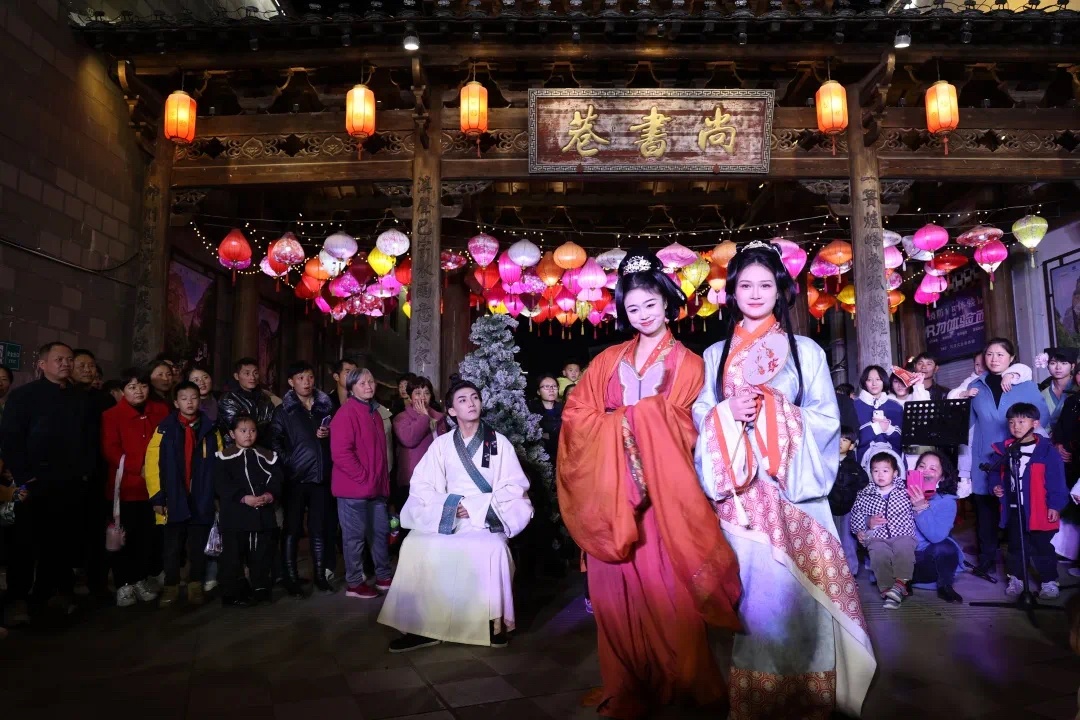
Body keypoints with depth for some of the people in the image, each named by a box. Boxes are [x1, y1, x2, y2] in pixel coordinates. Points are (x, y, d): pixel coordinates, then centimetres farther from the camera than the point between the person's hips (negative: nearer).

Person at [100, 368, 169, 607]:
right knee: (124, 537, 4)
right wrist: (139, 468, -16)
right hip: (125, 486, -2)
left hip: (153, 485, 3)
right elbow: (110, 450, -9)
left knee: (147, 536, 8)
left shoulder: (161, 411, 7)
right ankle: (123, 584, 14)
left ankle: (141, 580, 22)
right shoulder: (112, 415, -2)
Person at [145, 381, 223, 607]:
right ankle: (171, 587, 22)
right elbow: (152, 463, -4)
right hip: (174, 500, -1)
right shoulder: (165, 429, -1)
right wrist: (157, 496, -7)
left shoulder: (210, 429, 5)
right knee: (173, 547, 8)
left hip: (203, 500, 1)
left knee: (198, 547, 9)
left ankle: (196, 585, 22)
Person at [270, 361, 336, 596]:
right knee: (293, 529, 3)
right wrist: (287, 464, -13)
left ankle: (320, 576, 17)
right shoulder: (284, 411, 3)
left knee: (319, 528, 8)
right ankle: (291, 578, 11)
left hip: (321, 477, 2)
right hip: (295, 478, -2)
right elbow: (274, 441, -6)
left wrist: (329, 434, -4)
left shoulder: (326, 406, 11)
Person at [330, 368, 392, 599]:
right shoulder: (346, 413, -13)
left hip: (376, 487, 8)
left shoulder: (374, 412, 14)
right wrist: (363, 477, -17)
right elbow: (340, 452, -21)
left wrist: (383, 480, 14)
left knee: (380, 532, 15)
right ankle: (354, 583, 15)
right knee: (355, 536, 2)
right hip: (354, 487, -8)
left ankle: (384, 577, 27)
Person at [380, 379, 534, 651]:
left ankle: (494, 622, -15)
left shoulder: (499, 443, 3)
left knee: (493, 550, -35)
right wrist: (448, 506, -15)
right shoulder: (441, 444, 9)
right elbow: (421, 485, 2)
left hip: (487, 520, -2)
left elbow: (515, 486, -3)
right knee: (415, 545, -26)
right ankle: (423, 624, -15)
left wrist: (477, 506, -13)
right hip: (446, 519, 2)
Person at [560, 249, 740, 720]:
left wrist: (624, 416, -9)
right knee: (616, 590, 4)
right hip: (610, 487, 3)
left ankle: (675, 682, 17)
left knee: (662, 588, -2)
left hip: (658, 489, -2)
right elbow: (576, 414, 5)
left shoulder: (687, 363, 7)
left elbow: (677, 429, -4)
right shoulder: (608, 360, 14)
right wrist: (621, 425, -9)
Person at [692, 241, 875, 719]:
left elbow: (827, 419, 2)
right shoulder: (714, 355, 11)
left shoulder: (806, 351, 7)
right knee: (751, 587, 2)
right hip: (737, 491, 1)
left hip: (791, 488, -1)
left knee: (796, 588, -2)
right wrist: (729, 414, -12)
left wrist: (776, 414, -13)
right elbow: (698, 419, 8)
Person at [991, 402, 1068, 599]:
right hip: (1013, 509, 4)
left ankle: (1049, 582, 20)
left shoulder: (1046, 450, -10)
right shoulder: (1004, 449, 3)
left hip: (1039, 510, -4)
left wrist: (1055, 505, -12)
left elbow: (1056, 481, -9)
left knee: (1041, 547, 5)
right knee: (1015, 546, 15)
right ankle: (1015, 579, 27)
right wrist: (997, 486, -3)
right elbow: (996, 473, 15)